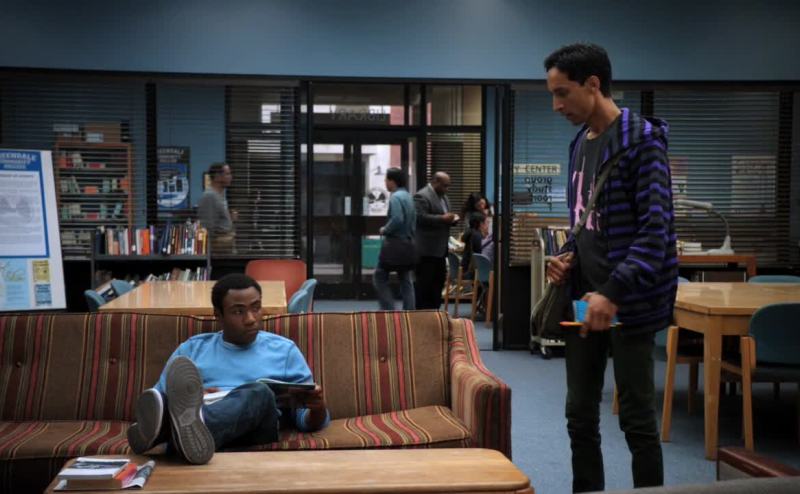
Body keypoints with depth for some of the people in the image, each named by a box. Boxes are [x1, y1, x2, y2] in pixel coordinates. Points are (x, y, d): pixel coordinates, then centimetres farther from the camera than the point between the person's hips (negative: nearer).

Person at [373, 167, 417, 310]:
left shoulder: (395, 197, -16)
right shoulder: (408, 196, 12)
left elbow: (397, 220, -26)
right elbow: (413, 221, 15)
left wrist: (384, 230, -12)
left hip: (395, 244, -9)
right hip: (408, 244, 9)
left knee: (379, 278, 1)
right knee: (406, 281, 11)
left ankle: (389, 311, -5)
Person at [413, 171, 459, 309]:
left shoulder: (444, 197, 18)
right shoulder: (421, 196, -13)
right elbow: (420, 217, -23)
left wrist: (451, 219, 3)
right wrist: (442, 218, -24)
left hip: (440, 248, 10)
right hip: (426, 249, -10)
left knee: (439, 281, 11)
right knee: (423, 283, -4)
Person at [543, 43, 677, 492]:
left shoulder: (642, 138, -11)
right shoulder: (580, 143, 13)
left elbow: (656, 227, -19)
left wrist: (614, 292, -27)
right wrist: (568, 257, 2)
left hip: (629, 301, -7)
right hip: (584, 296, 8)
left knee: (637, 417, 1)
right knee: (580, 415, 11)